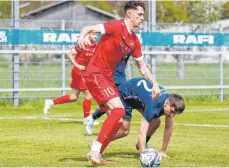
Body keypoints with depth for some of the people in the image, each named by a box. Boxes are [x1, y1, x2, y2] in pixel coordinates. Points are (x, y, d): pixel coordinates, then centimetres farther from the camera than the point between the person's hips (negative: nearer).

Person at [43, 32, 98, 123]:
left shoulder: (95, 46, 4)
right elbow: (70, 55, -12)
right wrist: (77, 65, -21)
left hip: (84, 73, 8)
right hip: (78, 71, -8)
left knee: (74, 96, 11)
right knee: (88, 94, -6)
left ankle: (51, 102, 19)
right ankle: (87, 118, 4)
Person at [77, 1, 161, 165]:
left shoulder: (134, 41, 13)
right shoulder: (117, 27, -10)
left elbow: (142, 66, 22)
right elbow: (89, 28, -19)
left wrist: (154, 83, 14)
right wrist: (82, 37, -40)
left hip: (108, 77, 9)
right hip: (95, 74, -9)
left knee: (118, 120, 6)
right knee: (119, 109, -22)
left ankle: (97, 155, 13)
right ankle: (95, 150, -21)